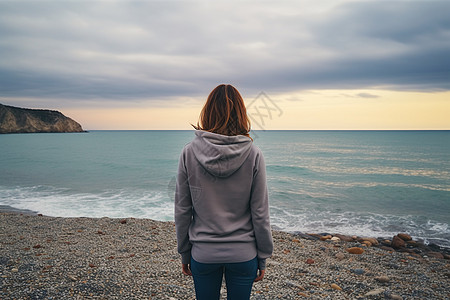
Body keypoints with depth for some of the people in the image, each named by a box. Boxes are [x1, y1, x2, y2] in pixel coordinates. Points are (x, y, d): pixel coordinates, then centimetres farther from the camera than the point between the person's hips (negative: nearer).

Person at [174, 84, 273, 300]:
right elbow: (260, 213, -8)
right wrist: (263, 257, 4)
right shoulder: (253, 154, -12)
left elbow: (182, 210, -5)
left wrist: (184, 254, 8)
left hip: (203, 254, 1)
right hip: (243, 254, 0)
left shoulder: (189, 153, -11)